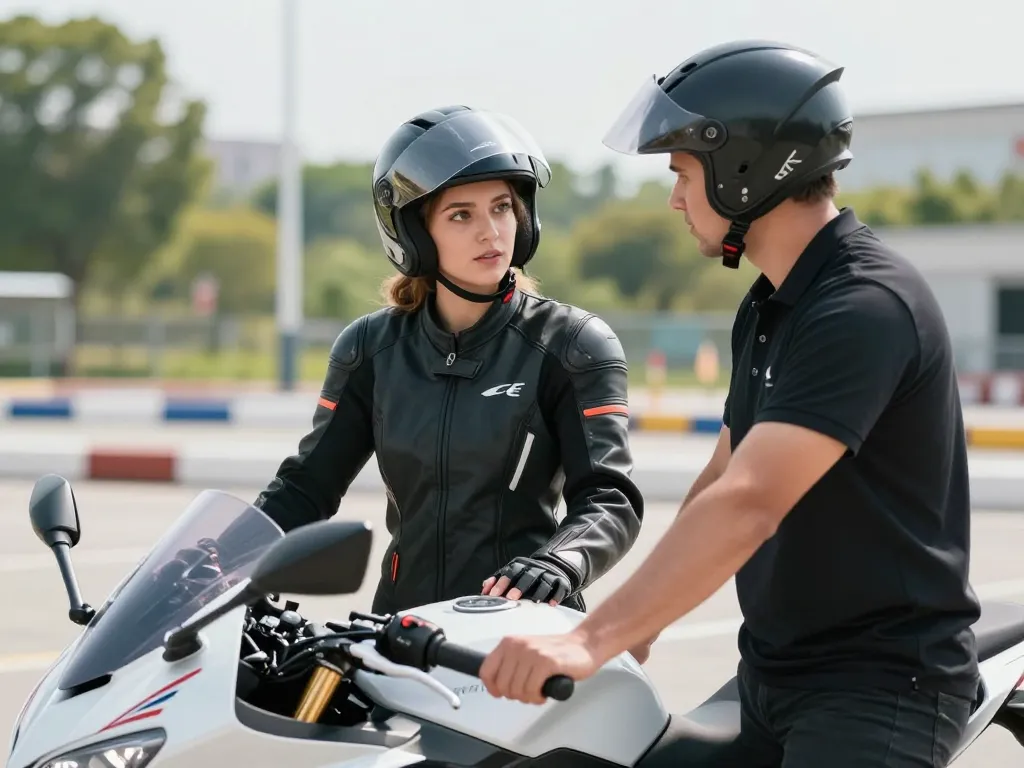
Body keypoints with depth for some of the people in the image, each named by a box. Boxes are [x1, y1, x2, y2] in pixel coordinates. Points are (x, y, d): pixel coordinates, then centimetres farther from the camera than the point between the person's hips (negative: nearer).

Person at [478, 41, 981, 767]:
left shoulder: (866, 306, -21)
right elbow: (721, 480, 20)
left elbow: (748, 506, -31)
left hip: (882, 685, -10)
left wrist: (592, 642, -36)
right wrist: (634, 628, 16)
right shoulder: (767, 306, 12)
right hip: (771, 677, 10)